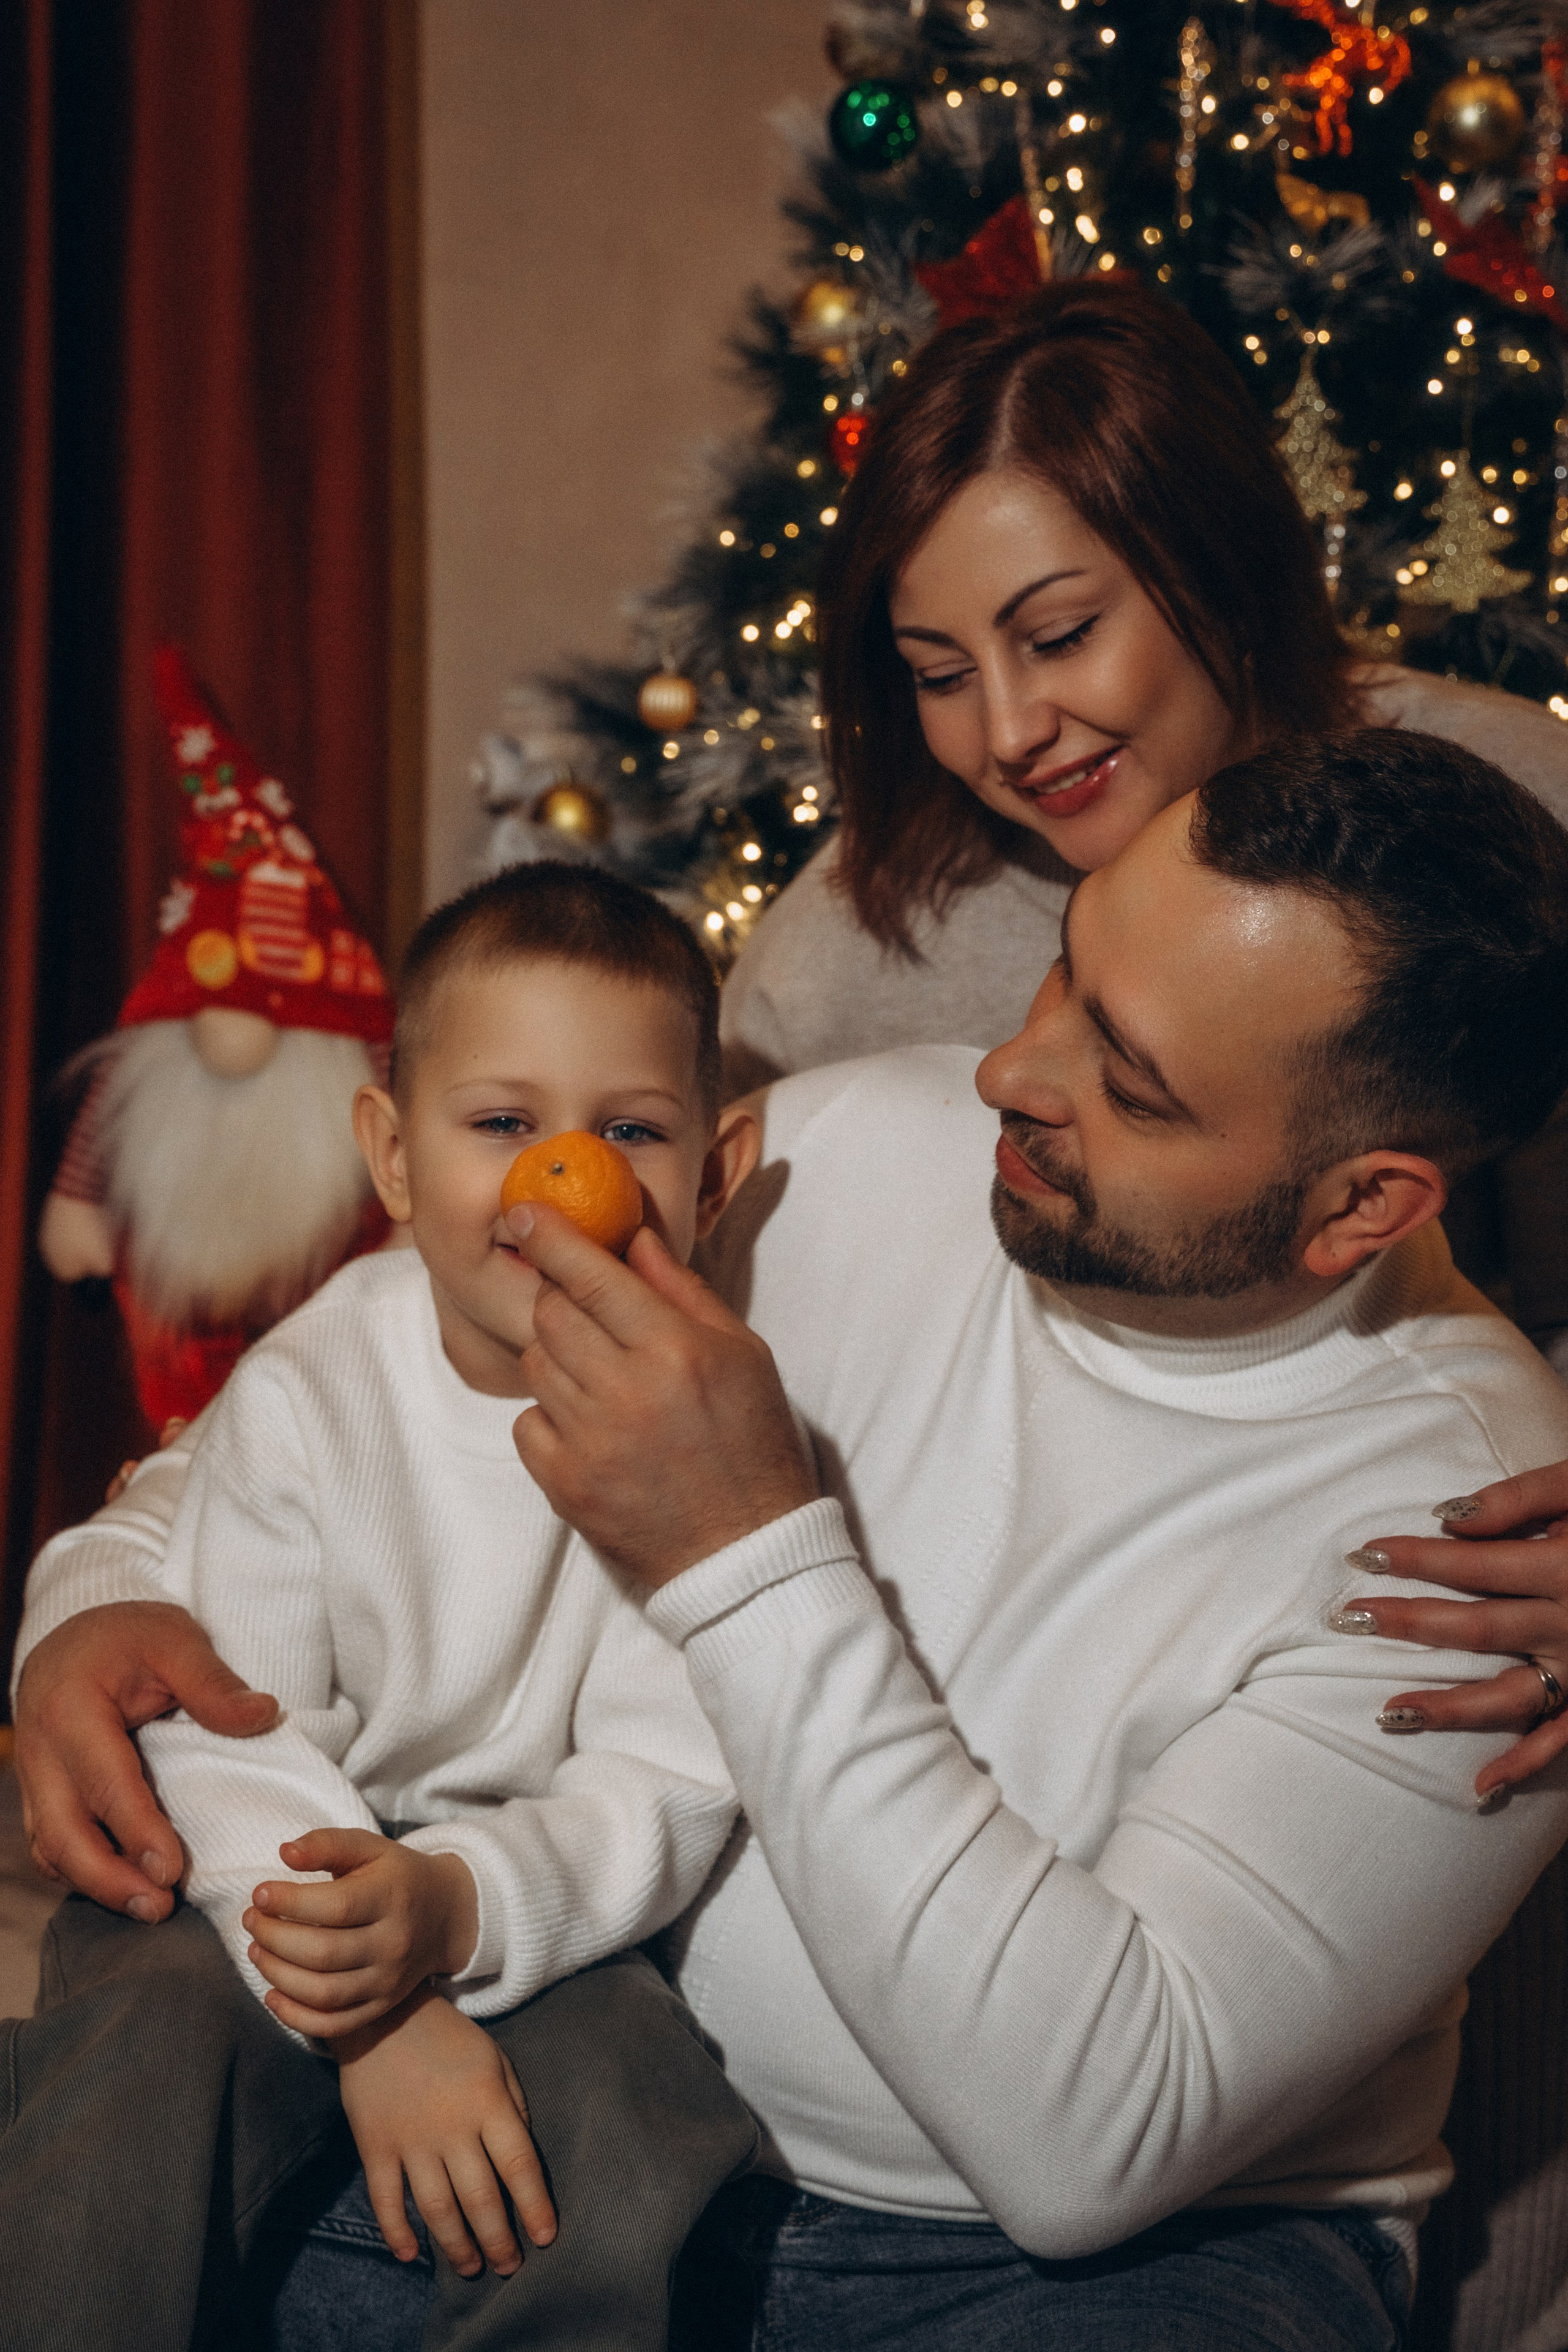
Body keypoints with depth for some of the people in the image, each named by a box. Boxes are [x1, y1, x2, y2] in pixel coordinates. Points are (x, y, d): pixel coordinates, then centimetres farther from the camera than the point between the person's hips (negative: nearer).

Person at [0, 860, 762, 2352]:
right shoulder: (306, 1393, -12)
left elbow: (666, 1785, -13)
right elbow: (231, 1736, -15)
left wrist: (457, 1910, -33)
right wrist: (377, 2025, -27)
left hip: (536, 1901, 0)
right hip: (271, 1871, 0)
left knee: (632, 2126, -25)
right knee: (137, 2056, -26)